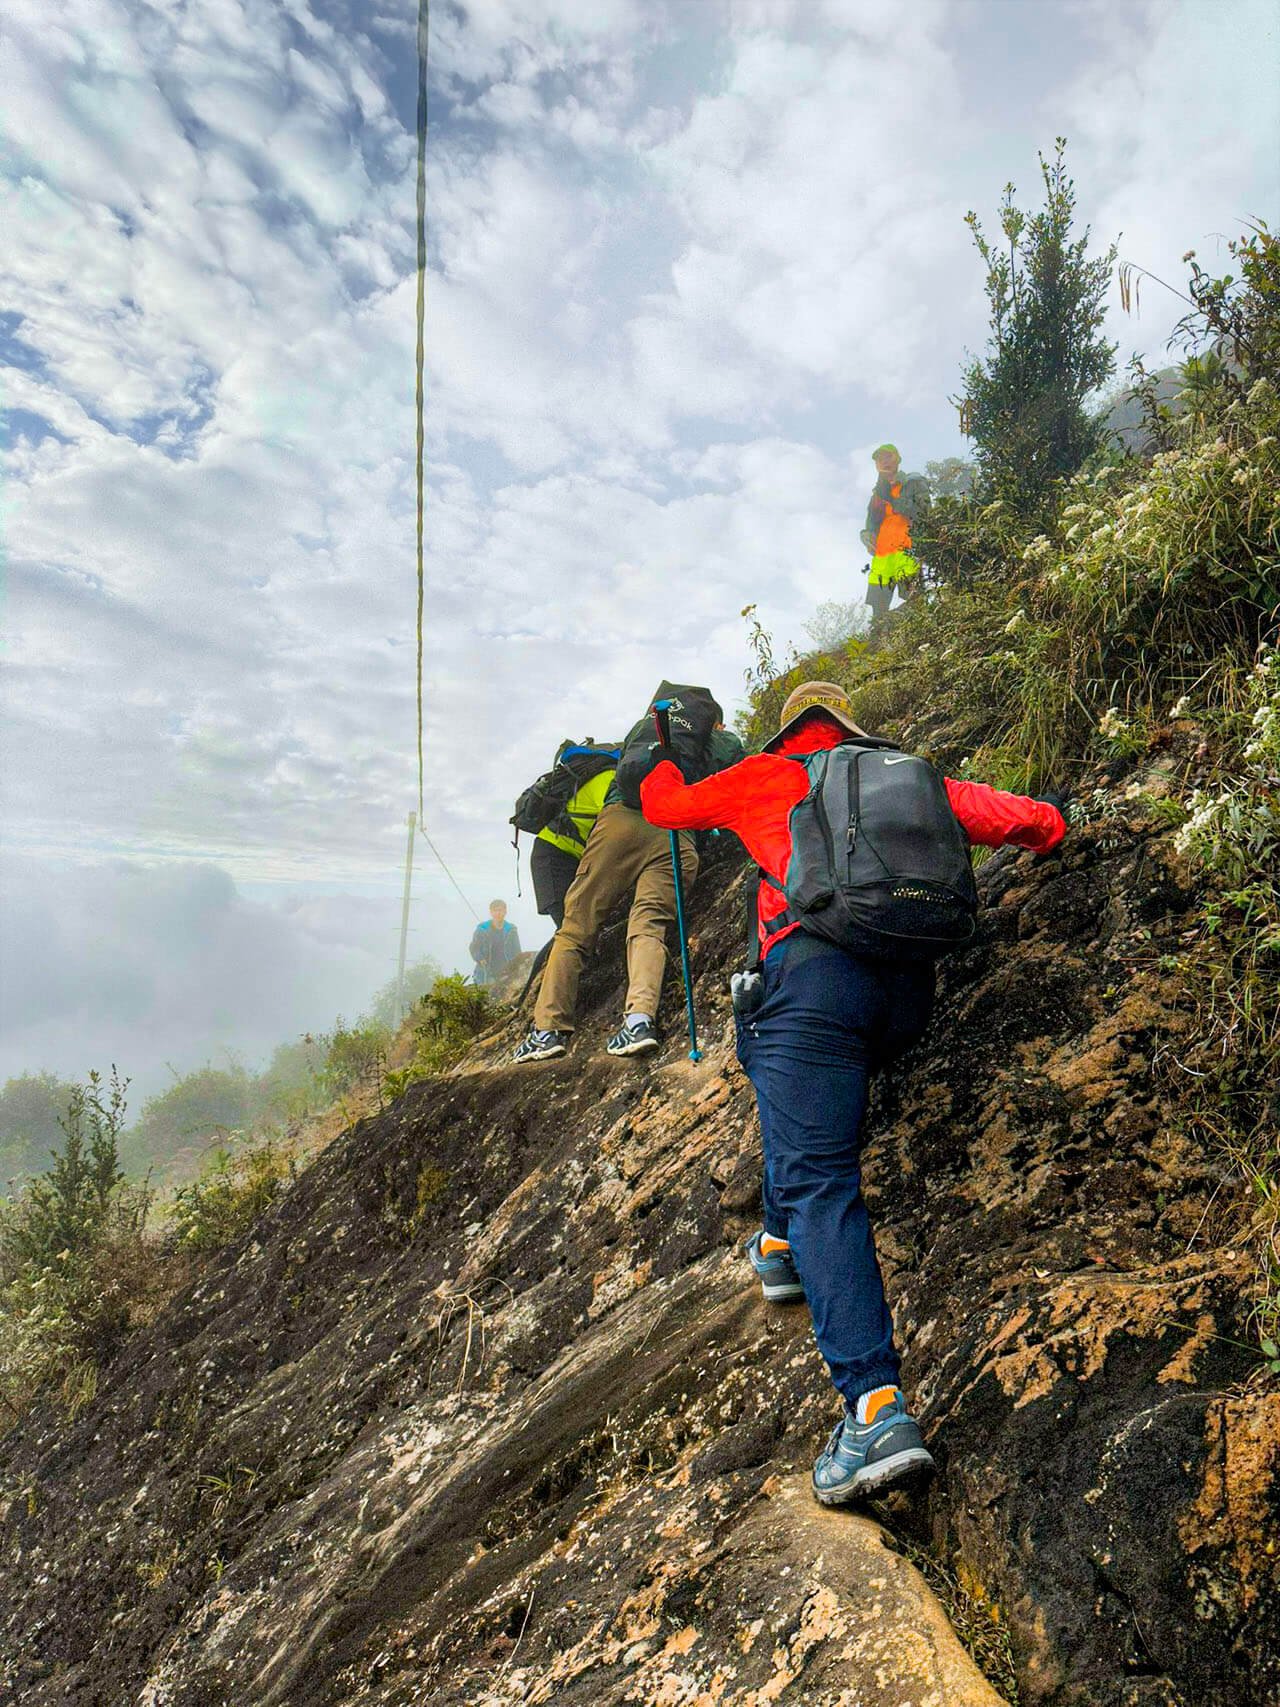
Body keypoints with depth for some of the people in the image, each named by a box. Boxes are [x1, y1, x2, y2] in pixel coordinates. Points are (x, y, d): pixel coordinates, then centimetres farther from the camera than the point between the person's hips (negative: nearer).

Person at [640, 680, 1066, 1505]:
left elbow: (665, 806, 33)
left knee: (818, 1182, -11)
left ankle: (878, 1408, -25)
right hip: (910, 986, 6)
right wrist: (1042, 825, 51)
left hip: (819, 969, -6)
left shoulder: (767, 777, 20)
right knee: (769, 1045, 33)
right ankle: (782, 1243, 34)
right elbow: (1024, 821, 26)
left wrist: (665, 767, 57)